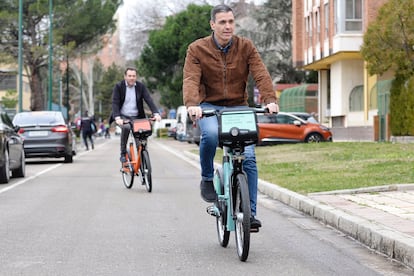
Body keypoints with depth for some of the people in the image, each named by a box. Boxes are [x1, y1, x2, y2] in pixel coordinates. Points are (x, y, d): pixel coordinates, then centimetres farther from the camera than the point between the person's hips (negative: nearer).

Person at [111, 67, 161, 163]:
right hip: (123, 116, -3)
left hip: (136, 117, 3)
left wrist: (156, 113, -23)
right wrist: (117, 117, -31)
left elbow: (149, 100, -8)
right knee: (126, 127, -33)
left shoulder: (141, 86, 1)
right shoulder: (118, 86, -5)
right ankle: (123, 153, -21)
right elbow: (115, 103, -14)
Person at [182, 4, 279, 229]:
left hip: (238, 107, 2)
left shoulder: (246, 47, 0)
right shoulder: (197, 49, -4)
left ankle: (250, 212, -6)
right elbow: (190, 79, -17)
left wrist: (270, 99, -30)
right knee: (210, 135, -35)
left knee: (248, 156, -13)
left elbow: (261, 74, -12)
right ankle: (207, 178, -8)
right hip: (209, 106, -2)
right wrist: (192, 104, -37)